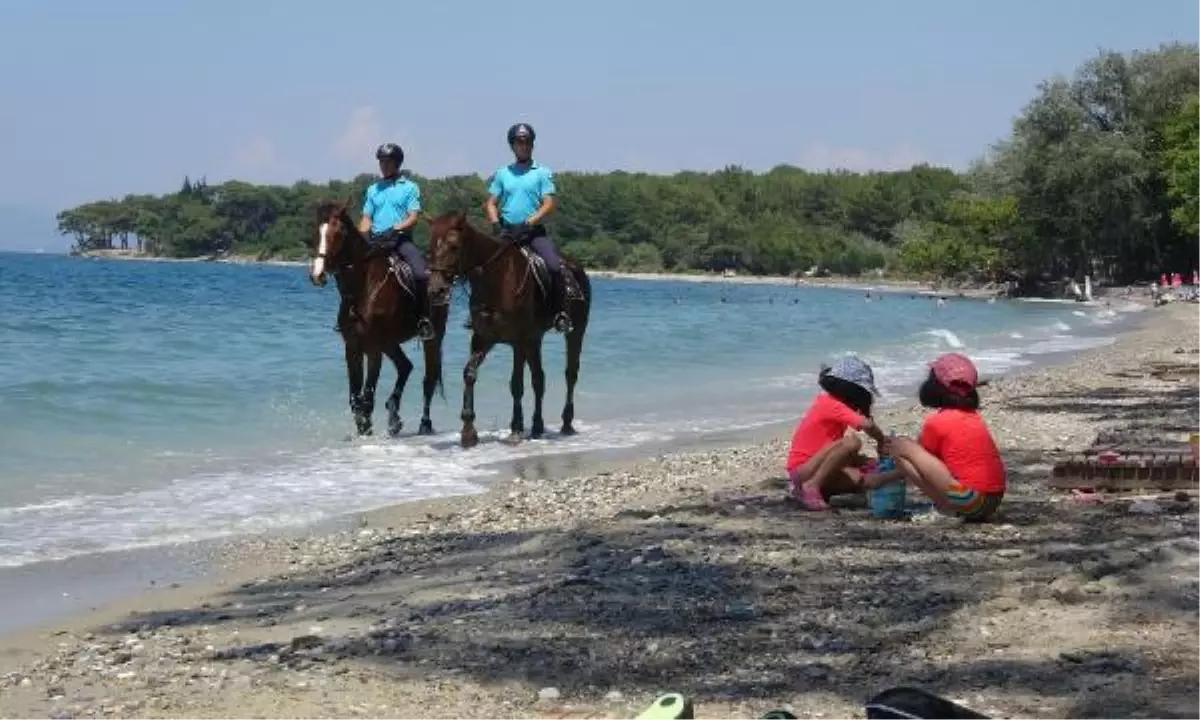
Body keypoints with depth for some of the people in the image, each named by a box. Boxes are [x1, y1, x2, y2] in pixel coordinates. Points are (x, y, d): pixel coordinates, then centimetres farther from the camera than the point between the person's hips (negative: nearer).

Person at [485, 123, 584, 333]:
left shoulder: (542, 173, 4)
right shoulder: (502, 173, 14)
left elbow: (550, 204, -5)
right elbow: (491, 203, 13)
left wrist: (527, 224, -16)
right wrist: (497, 225, -6)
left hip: (534, 232, -3)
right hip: (506, 232, 3)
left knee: (556, 267, -24)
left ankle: (563, 313, -15)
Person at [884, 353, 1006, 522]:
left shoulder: (936, 422, -5)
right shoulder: (974, 416, 17)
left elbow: (921, 456, 9)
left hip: (971, 500, -8)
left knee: (903, 448, -6)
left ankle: (947, 507, -7)